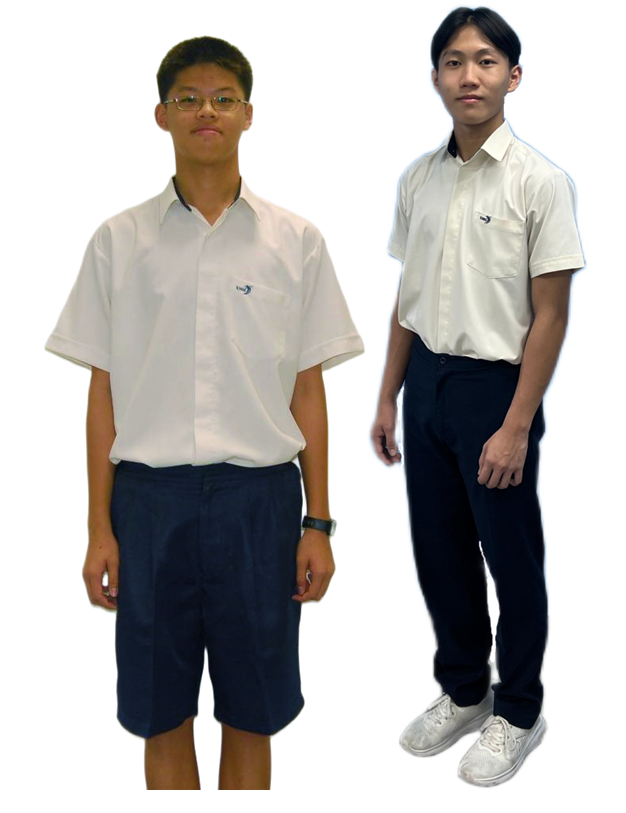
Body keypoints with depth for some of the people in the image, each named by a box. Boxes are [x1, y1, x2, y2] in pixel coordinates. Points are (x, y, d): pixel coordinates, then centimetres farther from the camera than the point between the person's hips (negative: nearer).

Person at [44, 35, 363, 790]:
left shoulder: (294, 240, 2)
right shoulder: (119, 240, 2)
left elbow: (308, 390, 4)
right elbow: (104, 392, 3)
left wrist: (318, 523, 1)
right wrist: (99, 529, 0)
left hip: (259, 498, 0)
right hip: (151, 495, 0)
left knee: (251, 713, 11)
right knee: (162, 712, 11)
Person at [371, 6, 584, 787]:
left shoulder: (539, 181, -13)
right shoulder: (417, 178, 5)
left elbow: (550, 314, -14)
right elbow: (408, 299, 11)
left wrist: (516, 426, -16)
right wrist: (388, 397, 10)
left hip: (496, 386, -6)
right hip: (428, 382, 6)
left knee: (512, 562, 7)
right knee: (439, 553, 16)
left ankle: (518, 711, 26)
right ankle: (463, 691, 35)